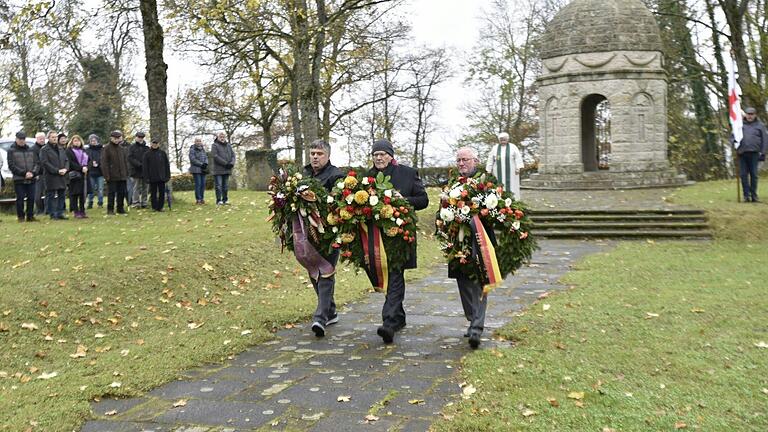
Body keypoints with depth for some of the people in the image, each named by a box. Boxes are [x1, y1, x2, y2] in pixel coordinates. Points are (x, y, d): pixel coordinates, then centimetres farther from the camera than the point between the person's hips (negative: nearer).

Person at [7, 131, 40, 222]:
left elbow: (37, 163, 10)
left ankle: (30, 216, 11)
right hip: (19, 180, -3)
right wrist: (24, 173, -13)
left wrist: (33, 173, -8)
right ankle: (21, 217, 8)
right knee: (20, 199, -1)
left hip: (31, 180, 3)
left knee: (31, 198, 2)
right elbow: (11, 165, -4)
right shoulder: (11, 151, 4)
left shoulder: (31, 150, 15)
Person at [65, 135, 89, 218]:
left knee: (83, 194, 3)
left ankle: (82, 211, 9)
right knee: (75, 194, -4)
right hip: (74, 175, -5)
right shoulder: (69, 151, 2)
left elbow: (88, 160, 16)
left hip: (83, 175, 5)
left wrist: (86, 167, -5)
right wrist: (81, 168, -18)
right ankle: (76, 212, -1)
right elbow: (71, 163, -9)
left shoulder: (83, 151, 20)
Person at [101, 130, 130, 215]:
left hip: (122, 176, 5)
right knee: (111, 192, -2)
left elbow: (125, 161, 18)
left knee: (122, 192, 7)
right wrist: (106, 175, -14)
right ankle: (110, 209, 5)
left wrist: (126, 173, 11)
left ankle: (120, 208, 16)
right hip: (112, 176, -5)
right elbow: (104, 162, -7)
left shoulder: (121, 149, 14)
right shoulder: (106, 148, -3)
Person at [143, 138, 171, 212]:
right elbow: (145, 167, 0)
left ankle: (160, 207, 11)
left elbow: (167, 165, 7)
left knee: (162, 192, 2)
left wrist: (167, 175, 2)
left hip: (161, 177, 1)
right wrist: (146, 177, -6)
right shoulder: (147, 154, 2)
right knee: (153, 193, 5)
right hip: (152, 178, -1)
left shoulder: (162, 153, 5)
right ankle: (154, 207, 12)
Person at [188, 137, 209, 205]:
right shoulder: (192, 149, -2)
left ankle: (202, 198, 8)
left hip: (203, 169, 6)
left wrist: (205, 163, -7)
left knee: (203, 184, 2)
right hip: (196, 169, -6)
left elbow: (206, 157, 14)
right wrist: (201, 164, -16)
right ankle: (198, 199, -7)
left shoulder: (203, 149, 17)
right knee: (198, 184, -10)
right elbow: (192, 159, -11)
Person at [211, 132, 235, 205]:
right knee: (218, 185, -5)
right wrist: (225, 163, -17)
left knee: (225, 186, 8)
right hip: (218, 169, -5)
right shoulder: (215, 145, -1)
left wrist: (232, 163, -8)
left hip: (227, 169, 5)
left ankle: (225, 199, 12)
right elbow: (216, 156, -12)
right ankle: (219, 200, -3)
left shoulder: (228, 145, 17)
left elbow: (233, 155, 12)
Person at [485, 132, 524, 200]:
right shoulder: (495, 148, 10)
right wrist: (489, 170, 4)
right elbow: (491, 160, 10)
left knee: (511, 186, -3)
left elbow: (518, 158, 0)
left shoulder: (513, 147, 5)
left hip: (511, 172, -1)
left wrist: (518, 168, -11)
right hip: (499, 173, 1)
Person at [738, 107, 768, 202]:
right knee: (744, 175, 0)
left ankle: (754, 196, 5)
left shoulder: (760, 125, 9)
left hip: (754, 153, -1)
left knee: (754, 175, 0)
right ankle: (746, 196, 4)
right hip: (742, 153, 2)